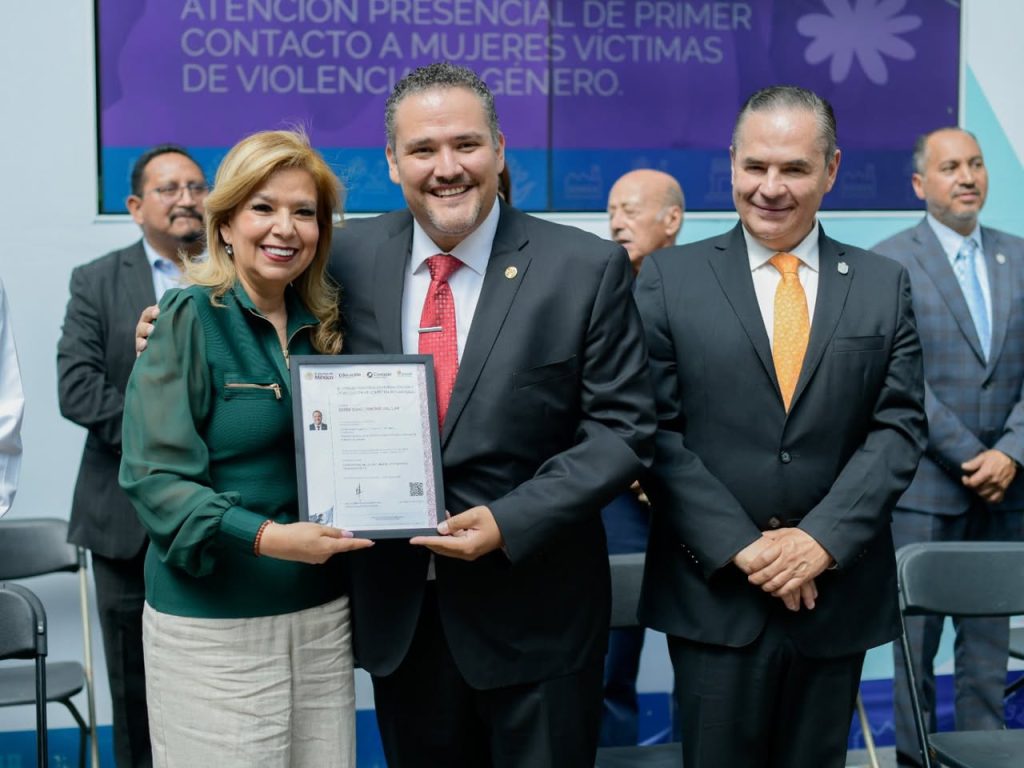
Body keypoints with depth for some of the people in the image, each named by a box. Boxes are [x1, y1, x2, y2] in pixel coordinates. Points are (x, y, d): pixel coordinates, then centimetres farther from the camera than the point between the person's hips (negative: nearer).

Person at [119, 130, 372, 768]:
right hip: (214, 622, -5)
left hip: (321, 612, 5)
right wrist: (265, 536, -26)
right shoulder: (190, 320, -8)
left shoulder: (322, 326, 9)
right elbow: (154, 477, -14)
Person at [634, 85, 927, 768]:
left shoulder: (884, 286, 6)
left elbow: (900, 427, 0)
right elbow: (657, 429, -5)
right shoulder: (669, 278, 0)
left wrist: (822, 539, -12)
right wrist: (741, 546, -12)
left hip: (837, 591, 2)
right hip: (713, 591, -2)